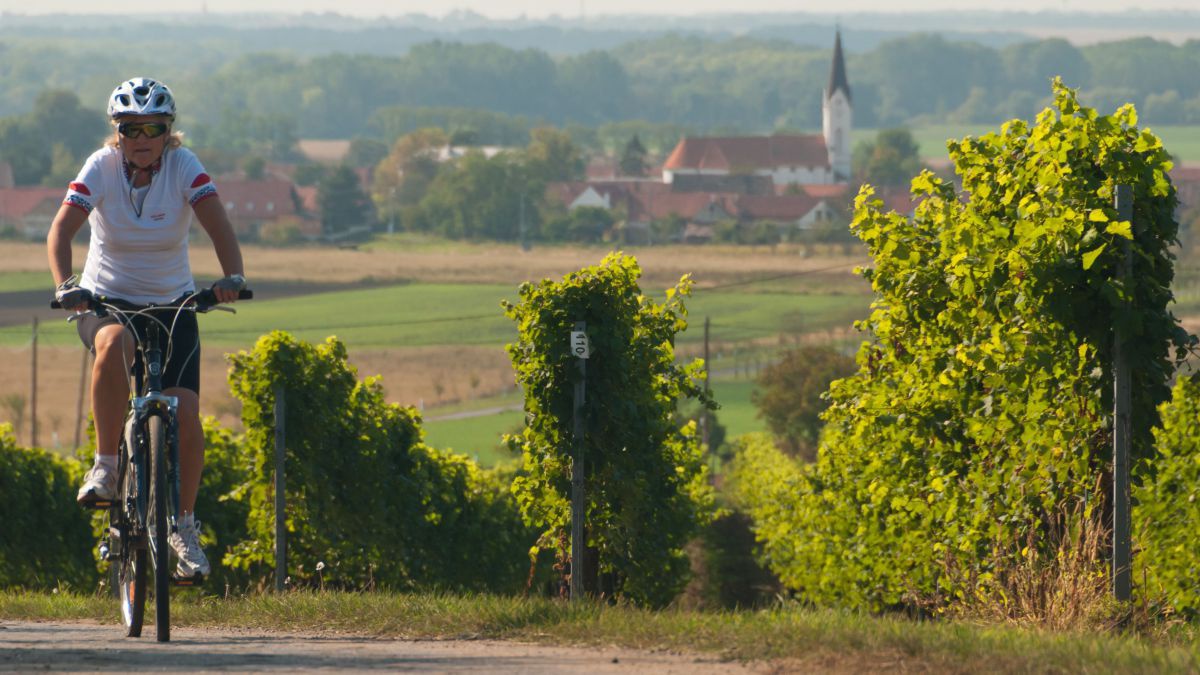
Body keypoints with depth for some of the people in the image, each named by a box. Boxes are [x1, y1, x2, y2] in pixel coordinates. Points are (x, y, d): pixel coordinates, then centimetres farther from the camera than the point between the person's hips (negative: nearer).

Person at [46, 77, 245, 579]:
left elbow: (217, 223, -24)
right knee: (115, 344, -37)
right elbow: (62, 228, -25)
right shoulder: (101, 168, -13)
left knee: (185, 410, -15)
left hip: (172, 302, 1)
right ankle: (106, 463, -23)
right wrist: (65, 285, -43)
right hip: (107, 301, -1)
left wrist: (232, 276, -43)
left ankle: (185, 525, 3)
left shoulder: (183, 167, -12)